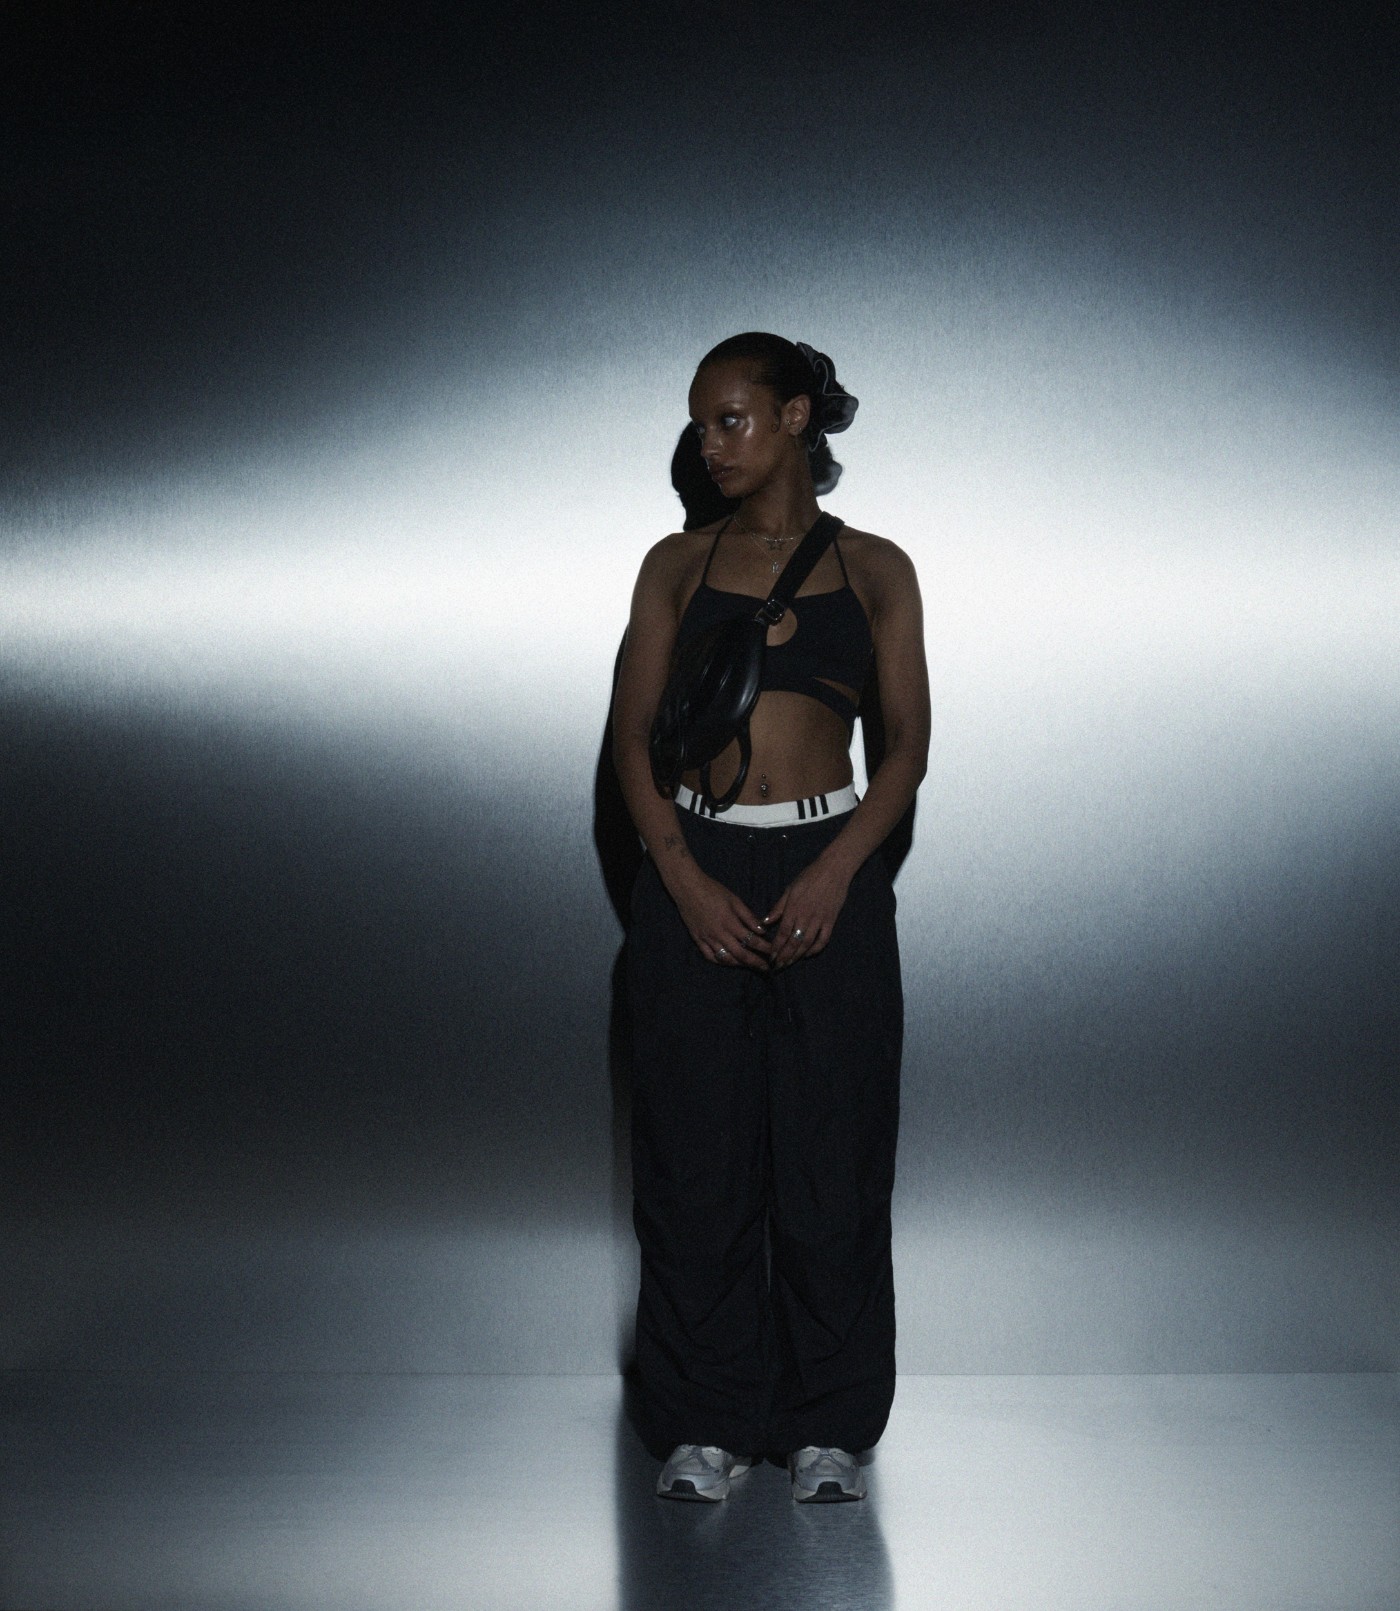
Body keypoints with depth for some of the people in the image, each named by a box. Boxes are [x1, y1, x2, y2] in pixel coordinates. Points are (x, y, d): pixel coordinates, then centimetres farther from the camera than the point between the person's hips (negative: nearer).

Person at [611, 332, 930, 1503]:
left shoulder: (873, 570, 5)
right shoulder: (678, 566, 8)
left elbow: (908, 744, 1)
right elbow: (634, 734, 3)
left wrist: (835, 872, -13)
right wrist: (685, 878, -11)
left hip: (831, 869, -1)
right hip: (696, 869, 1)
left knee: (830, 1152, 2)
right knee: (697, 1153, 3)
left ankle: (829, 1423, 15)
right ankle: (708, 1420, 14)